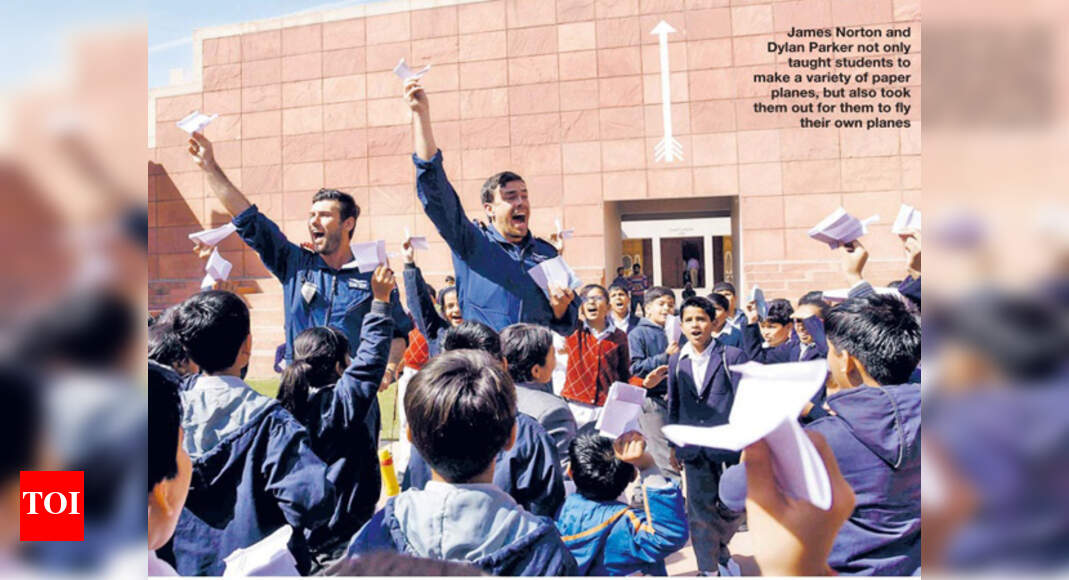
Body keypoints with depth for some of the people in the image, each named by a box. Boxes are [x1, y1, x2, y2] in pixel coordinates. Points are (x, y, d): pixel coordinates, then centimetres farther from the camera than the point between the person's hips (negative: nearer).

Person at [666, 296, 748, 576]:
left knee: (731, 506, 8)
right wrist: (674, 445, 13)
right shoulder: (676, 360, 8)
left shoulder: (732, 356, -3)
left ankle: (719, 548, 37)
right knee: (699, 509, 6)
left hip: (727, 445, -2)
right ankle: (708, 568, 20)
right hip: (693, 447, 3)